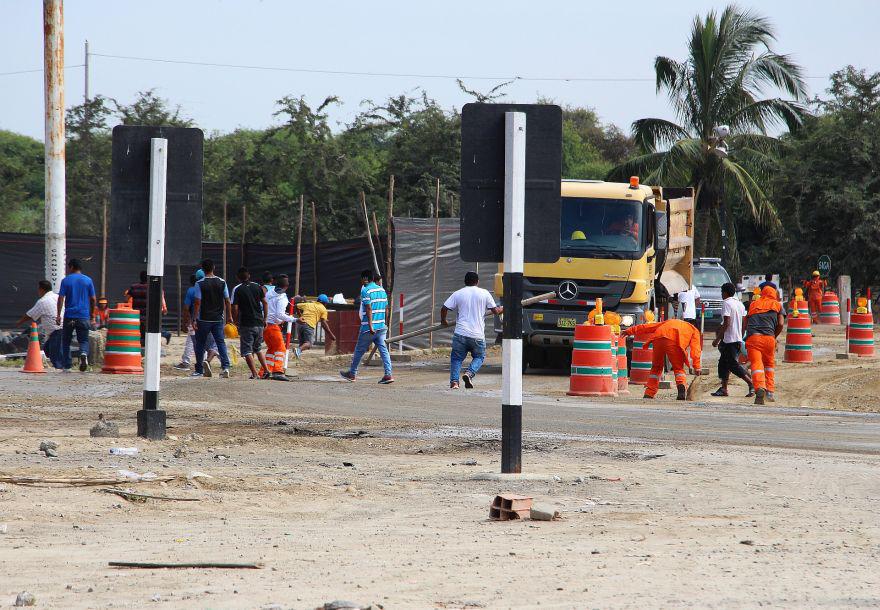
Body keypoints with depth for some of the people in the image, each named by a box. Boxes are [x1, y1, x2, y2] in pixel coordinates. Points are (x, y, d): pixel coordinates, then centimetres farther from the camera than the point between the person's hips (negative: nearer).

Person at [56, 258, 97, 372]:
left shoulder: (66, 280, 0)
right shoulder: (88, 280, 5)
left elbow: (61, 298, -5)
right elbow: (93, 299, 6)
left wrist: (58, 315, -3)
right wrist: (91, 315, 16)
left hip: (69, 316, -1)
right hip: (84, 316, 1)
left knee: (66, 341, 10)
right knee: (83, 340, 6)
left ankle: (67, 366, 8)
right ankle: (84, 354, -25)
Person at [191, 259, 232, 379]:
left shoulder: (200, 284, -9)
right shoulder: (222, 282, 1)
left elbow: (197, 302, -11)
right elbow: (227, 301, 4)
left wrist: (194, 319, -7)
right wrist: (229, 316, 14)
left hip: (203, 319, -3)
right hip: (218, 319, 3)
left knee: (200, 345, 9)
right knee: (221, 342, 4)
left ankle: (199, 371, 14)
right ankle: (225, 366, -14)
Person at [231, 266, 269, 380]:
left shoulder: (237, 290, -7)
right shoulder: (258, 287, 6)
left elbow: (235, 308, -11)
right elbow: (265, 303, 8)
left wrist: (236, 322, 1)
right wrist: (265, 319, 16)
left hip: (246, 324, -5)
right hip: (259, 323, 5)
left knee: (247, 351, 1)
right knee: (258, 348, 21)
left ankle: (255, 374, -7)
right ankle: (266, 370, 12)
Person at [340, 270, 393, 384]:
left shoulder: (365, 290, -11)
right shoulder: (382, 290, 11)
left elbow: (369, 309, -18)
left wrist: (370, 326, -21)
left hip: (368, 328, -6)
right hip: (381, 326, 6)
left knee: (359, 350, 9)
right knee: (383, 349, 1)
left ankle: (352, 373, 21)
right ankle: (388, 374, -11)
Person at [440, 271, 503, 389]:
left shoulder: (457, 294, 6)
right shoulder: (484, 293, 5)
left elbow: (444, 309, 1)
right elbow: (495, 311, 9)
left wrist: (443, 321, 20)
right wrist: (503, 308, 30)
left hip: (461, 333, 0)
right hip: (478, 335, 0)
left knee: (456, 358, 11)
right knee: (479, 357, 19)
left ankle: (454, 381, -9)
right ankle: (470, 373, -8)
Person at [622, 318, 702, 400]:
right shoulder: (694, 331, 28)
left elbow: (649, 327, 40)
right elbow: (695, 349, 13)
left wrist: (630, 331, 42)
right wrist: (696, 366, 7)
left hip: (658, 338, 4)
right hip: (673, 341, -4)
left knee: (656, 368, 18)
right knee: (678, 368, 8)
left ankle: (649, 394, 10)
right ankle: (681, 386, -19)